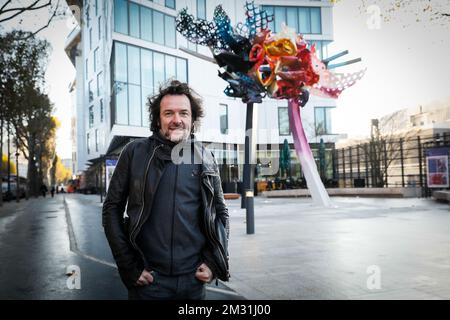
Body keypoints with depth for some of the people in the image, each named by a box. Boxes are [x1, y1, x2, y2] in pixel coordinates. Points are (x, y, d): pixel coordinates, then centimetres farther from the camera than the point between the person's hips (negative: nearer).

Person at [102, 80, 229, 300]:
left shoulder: (206, 158, 3)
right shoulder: (135, 152, -3)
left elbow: (220, 213, 10)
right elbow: (112, 209, -1)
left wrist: (214, 262, 0)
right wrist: (128, 266, -6)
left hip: (194, 279, 2)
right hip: (147, 279, -2)